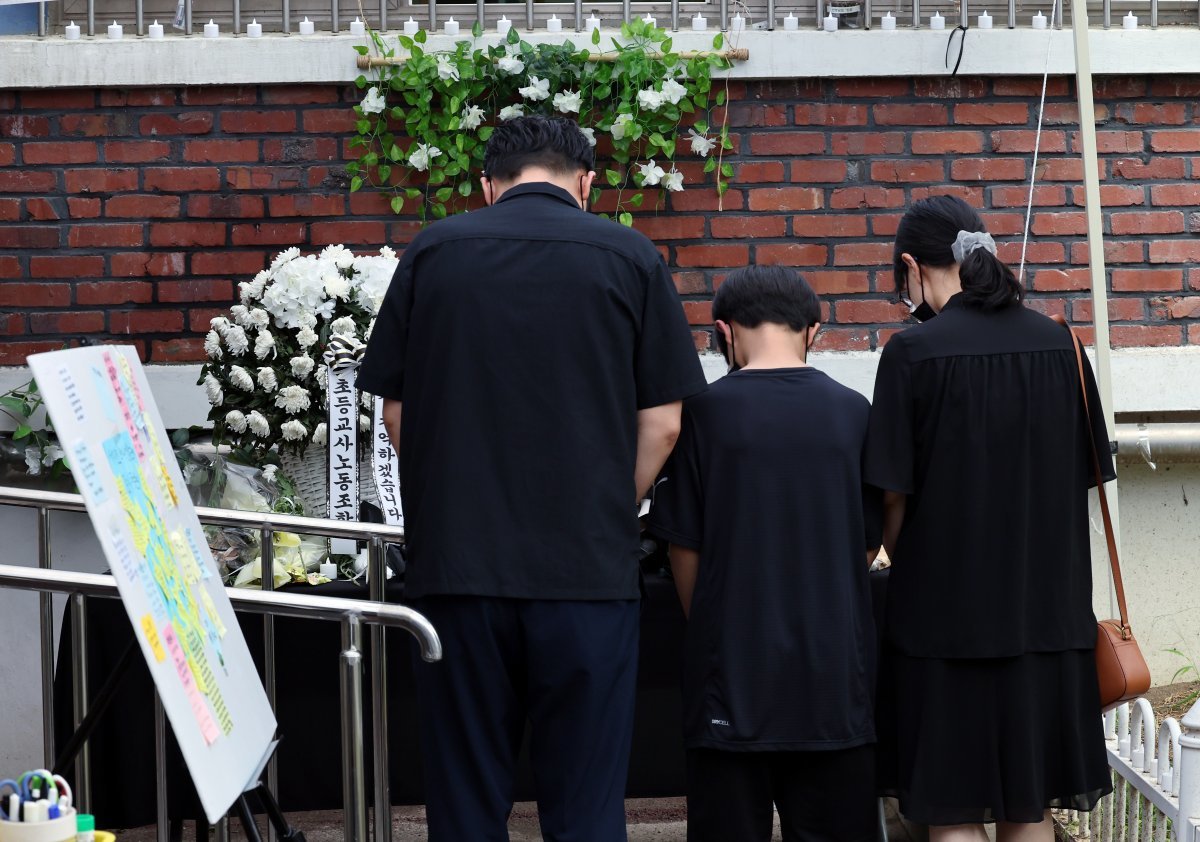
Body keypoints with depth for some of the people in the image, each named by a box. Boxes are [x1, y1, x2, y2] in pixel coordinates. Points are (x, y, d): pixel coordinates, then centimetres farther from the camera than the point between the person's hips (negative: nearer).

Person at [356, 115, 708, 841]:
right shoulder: (630, 258, 0)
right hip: (589, 566, -1)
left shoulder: (432, 254, 4)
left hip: (457, 563, 1)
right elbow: (663, 422, 0)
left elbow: (396, 413, 7)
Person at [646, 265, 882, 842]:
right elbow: (868, 546, 8)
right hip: (834, 678, 2)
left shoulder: (705, 411, -6)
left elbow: (684, 550, -1)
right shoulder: (851, 412, 0)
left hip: (732, 680, -2)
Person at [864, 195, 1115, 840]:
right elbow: (1085, 477, 8)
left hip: (946, 614, -4)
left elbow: (892, 497, -8)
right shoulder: (1057, 344, 2)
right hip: (1048, 611, 4)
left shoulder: (914, 351, -11)